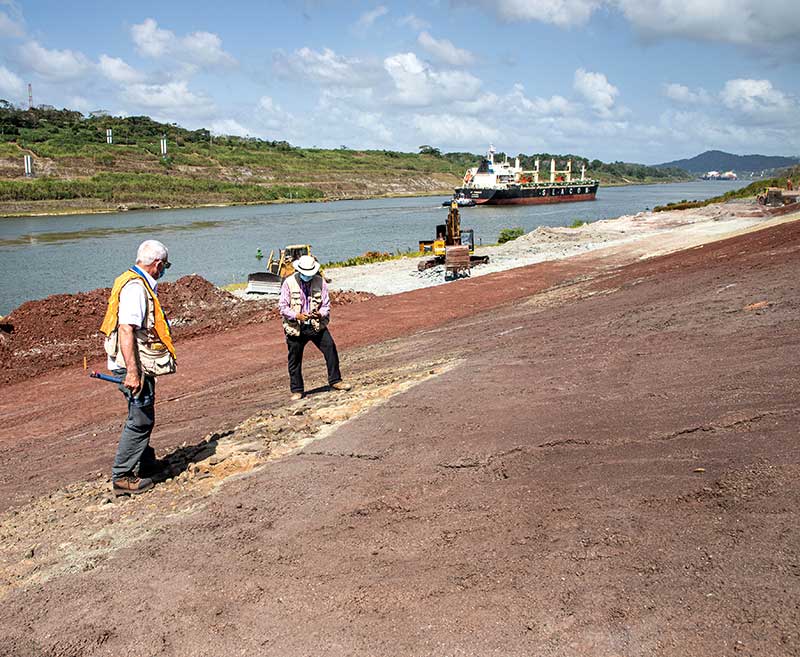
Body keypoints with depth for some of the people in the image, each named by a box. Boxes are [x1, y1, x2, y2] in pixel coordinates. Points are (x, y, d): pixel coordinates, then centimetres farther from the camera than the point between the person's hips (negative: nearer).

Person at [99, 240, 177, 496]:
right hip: (135, 365, -11)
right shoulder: (136, 288, -19)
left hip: (139, 364, 11)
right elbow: (126, 331, -26)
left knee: (143, 417, 22)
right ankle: (122, 477, 5)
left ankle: (146, 463, 37)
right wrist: (132, 372, -29)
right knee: (140, 420, -3)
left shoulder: (139, 284, 14)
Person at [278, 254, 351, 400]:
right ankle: (297, 390, 21)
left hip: (317, 325, 1)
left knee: (331, 349, -10)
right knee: (294, 360, 5)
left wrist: (320, 314, -20)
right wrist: (297, 316, -23)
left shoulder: (320, 282, -1)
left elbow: (326, 305, 2)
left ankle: (335, 381, 6)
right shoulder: (289, 283, -6)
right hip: (296, 327, -1)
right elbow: (283, 307, -6)